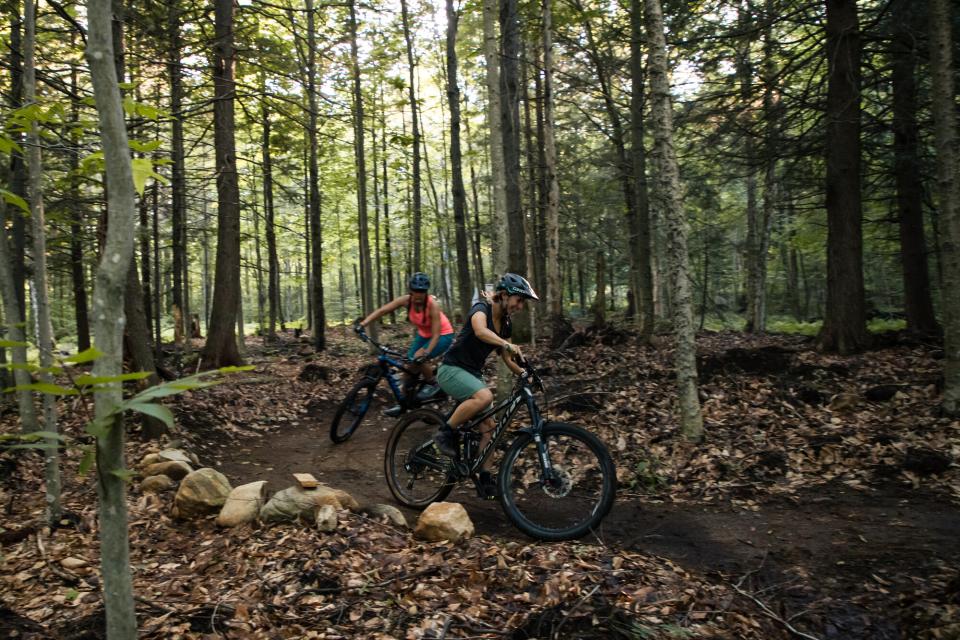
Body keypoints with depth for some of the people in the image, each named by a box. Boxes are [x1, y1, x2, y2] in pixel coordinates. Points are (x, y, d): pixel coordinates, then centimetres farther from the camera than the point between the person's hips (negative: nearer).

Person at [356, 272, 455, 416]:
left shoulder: (433, 305, -32)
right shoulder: (406, 300, -19)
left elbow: (436, 335, -33)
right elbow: (382, 310, -22)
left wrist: (425, 353, -46)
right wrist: (364, 323, -35)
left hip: (443, 335, -6)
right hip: (423, 334, 6)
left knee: (419, 359, -27)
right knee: (409, 363, -2)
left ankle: (432, 383, 0)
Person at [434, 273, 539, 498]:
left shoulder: (505, 324, 7)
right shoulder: (482, 308, -16)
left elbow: (507, 358, 12)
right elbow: (480, 331, -39)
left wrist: (525, 374, -5)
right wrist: (508, 345, -54)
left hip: (473, 374, 8)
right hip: (452, 369, -8)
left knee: (488, 426, -1)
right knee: (484, 396, -33)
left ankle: (485, 478, 7)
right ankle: (446, 433, -15)